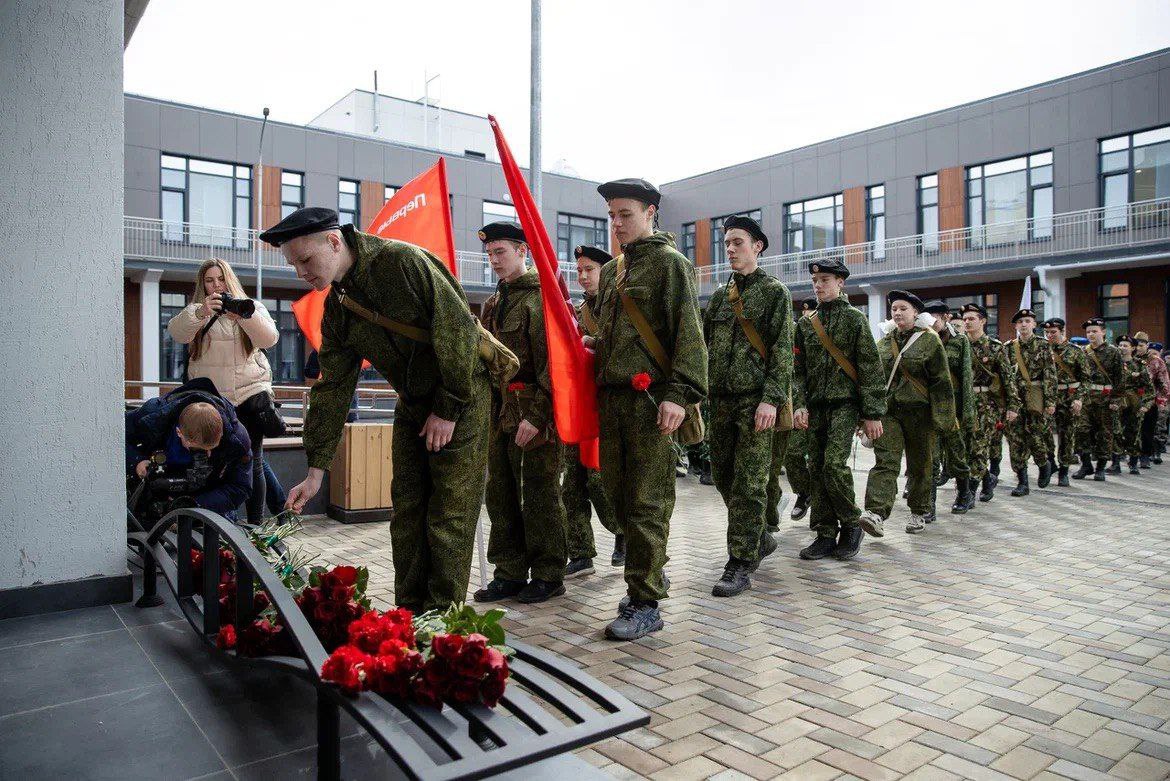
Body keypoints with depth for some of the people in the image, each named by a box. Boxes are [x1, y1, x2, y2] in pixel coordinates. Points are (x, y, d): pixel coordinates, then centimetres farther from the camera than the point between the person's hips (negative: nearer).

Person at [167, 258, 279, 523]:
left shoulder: (251, 307, 9)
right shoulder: (195, 311, 10)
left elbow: (270, 339, -7)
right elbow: (177, 333, -10)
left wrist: (244, 316, -24)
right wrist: (201, 312, -29)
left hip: (249, 394, 0)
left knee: (252, 463, 0)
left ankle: (255, 525, 8)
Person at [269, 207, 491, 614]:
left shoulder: (404, 262, -20)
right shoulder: (336, 310, 3)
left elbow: (460, 328, -22)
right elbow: (332, 390, 5)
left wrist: (448, 408, -18)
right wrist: (316, 470, 3)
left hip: (461, 399, -7)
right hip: (412, 404, 7)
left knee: (449, 515, -4)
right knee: (407, 510, 9)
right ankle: (409, 612, 21)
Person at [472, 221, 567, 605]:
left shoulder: (542, 296, -9)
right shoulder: (493, 304, 18)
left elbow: (553, 360, -17)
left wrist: (536, 415, -21)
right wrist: (487, 411, 15)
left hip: (535, 413, -8)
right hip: (500, 412, 9)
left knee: (540, 494, 0)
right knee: (501, 494, 11)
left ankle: (548, 575, 13)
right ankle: (510, 573, 23)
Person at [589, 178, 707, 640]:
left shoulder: (669, 261, -2)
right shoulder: (611, 270, 20)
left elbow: (689, 333, -11)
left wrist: (679, 393, -20)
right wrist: (593, 346, 8)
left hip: (650, 398, -7)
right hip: (612, 396, 8)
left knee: (647, 502, -3)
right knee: (619, 495, 12)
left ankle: (645, 605, 5)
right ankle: (651, 572, 30)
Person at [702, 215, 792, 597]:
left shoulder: (775, 292, 0)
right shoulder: (720, 296, 16)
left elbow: (782, 351, -8)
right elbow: (702, 344, 14)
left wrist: (772, 398, -17)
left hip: (755, 400, -6)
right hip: (721, 400, 6)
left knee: (749, 483, -4)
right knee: (723, 477, 11)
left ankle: (740, 565, 1)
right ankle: (760, 539, 30)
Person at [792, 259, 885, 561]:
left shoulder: (855, 319, 0)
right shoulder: (806, 323, 12)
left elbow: (870, 369, -3)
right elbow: (797, 369, 10)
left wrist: (873, 414, -8)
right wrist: (799, 405, -4)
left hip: (845, 404, -4)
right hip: (815, 407, 5)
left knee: (834, 464, -17)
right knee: (817, 469, 3)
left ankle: (851, 525, 5)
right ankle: (826, 535, 12)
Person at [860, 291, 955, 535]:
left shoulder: (929, 340, 0)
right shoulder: (884, 342, 12)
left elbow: (941, 381, -3)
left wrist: (945, 416, -8)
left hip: (919, 412, -2)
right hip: (888, 410, 2)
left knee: (920, 464, 9)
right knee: (885, 461, -12)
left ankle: (919, 513, 24)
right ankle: (877, 513, -23)